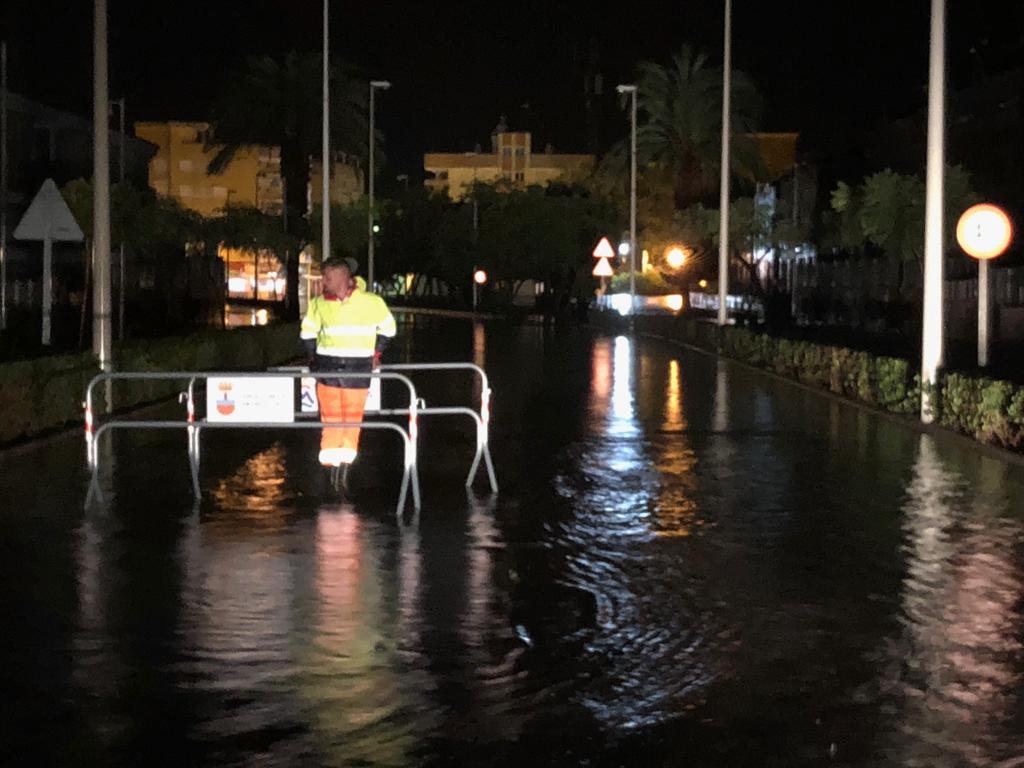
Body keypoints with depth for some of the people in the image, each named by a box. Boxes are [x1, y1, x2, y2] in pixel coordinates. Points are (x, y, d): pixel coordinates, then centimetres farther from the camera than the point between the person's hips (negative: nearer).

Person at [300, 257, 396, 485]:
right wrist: (313, 356, 13)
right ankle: (331, 460, 2)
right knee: (330, 417, -2)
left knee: (352, 417, 1)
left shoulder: (371, 302, -4)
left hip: (358, 369, -1)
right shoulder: (320, 303, 3)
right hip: (327, 366, 1)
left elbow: (387, 328, 11)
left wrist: (375, 353, 10)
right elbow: (308, 331, 18)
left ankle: (346, 459, 12)